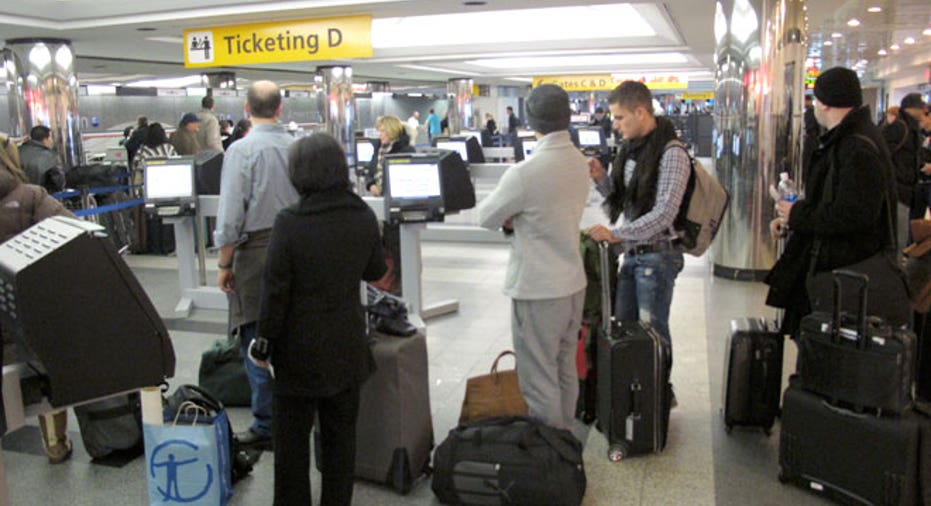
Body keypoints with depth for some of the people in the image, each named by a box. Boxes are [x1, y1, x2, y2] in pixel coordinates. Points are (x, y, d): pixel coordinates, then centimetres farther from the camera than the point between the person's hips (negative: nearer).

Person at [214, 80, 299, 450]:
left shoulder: (241, 151, -11)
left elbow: (231, 215, -13)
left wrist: (225, 264, -4)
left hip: (256, 251, -5)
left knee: (257, 341, 3)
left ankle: (267, 426, 11)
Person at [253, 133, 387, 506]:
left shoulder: (289, 224, -18)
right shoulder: (364, 217, -5)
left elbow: (275, 291, -14)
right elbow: (376, 271, 10)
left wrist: (264, 340, -3)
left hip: (300, 349, -4)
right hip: (347, 346, 4)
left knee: (292, 435, 13)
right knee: (341, 433, 16)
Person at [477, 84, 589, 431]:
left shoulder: (525, 173, -22)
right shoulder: (579, 162, 3)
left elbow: (486, 218, -9)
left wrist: (508, 217, 9)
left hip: (537, 290, -8)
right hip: (573, 283, 8)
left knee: (539, 380, 4)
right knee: (565, 370, 20)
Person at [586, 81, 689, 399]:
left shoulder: (671, 154, -16)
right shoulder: (630, 150, 10)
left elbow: (663, 214, -22)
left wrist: (616, 234, -25)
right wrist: (601, 179, -2)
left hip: (656, 255, -8)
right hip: (631, 253, 8)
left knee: (653, 332, 3)